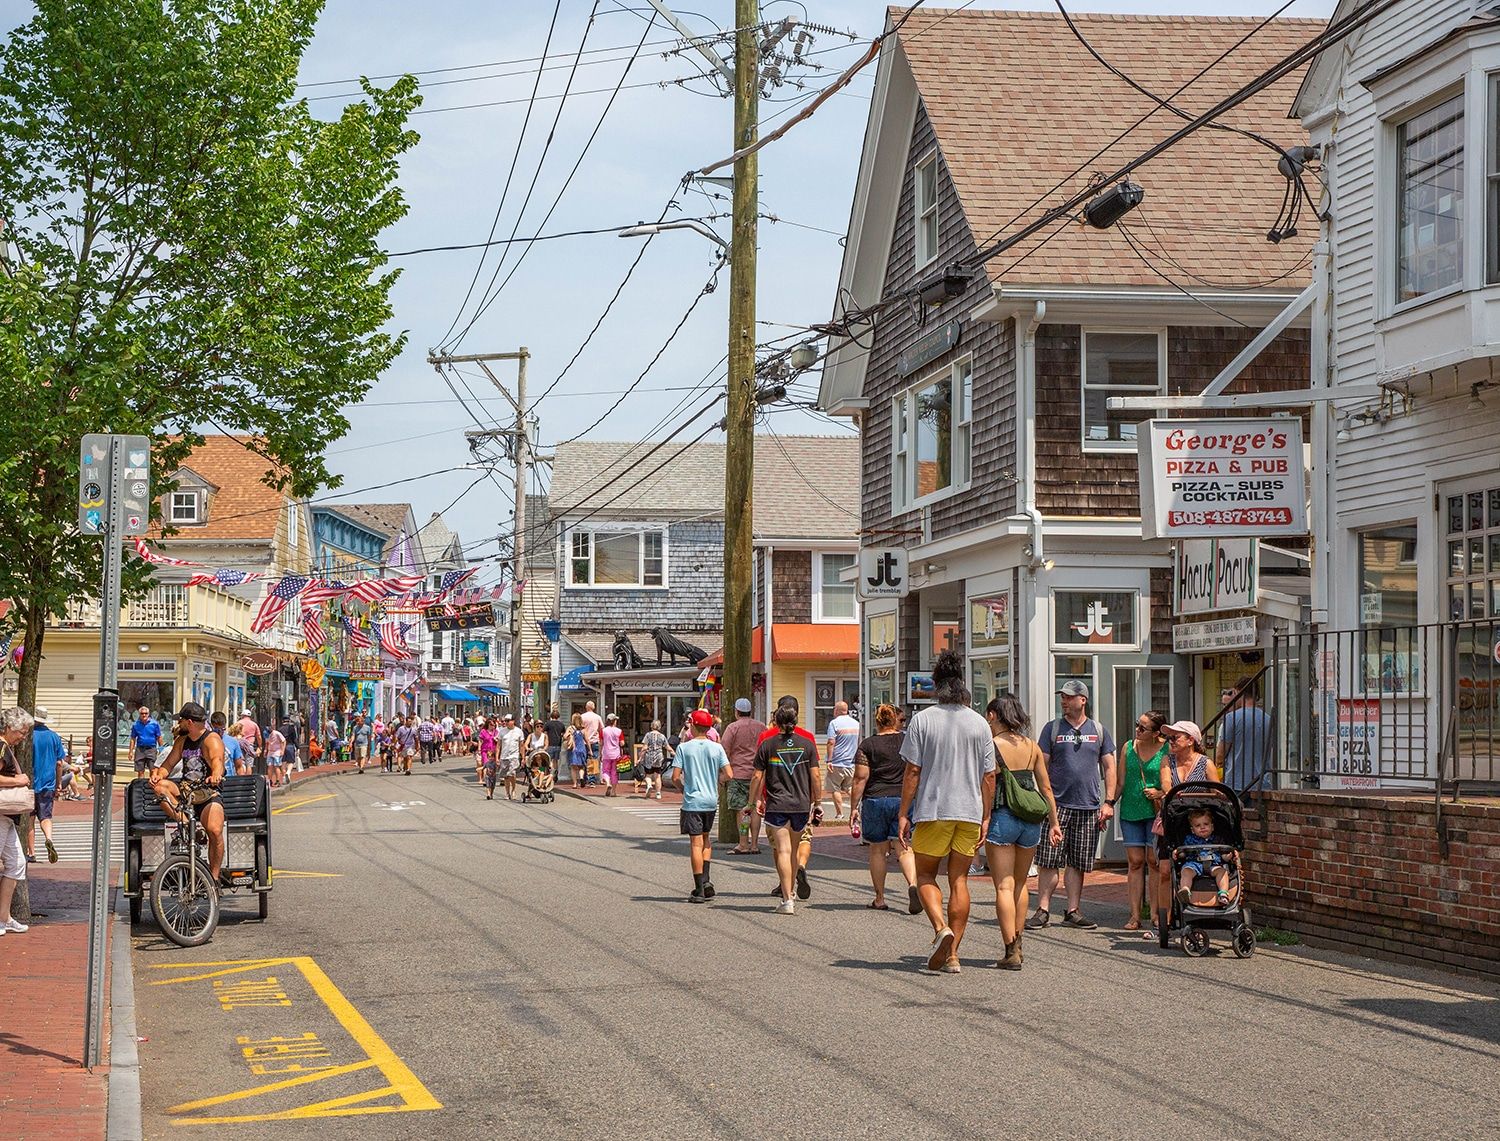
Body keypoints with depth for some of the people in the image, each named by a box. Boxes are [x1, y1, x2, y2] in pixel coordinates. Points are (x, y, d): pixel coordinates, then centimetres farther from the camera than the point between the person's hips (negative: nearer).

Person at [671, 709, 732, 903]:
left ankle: (699, 889, -2)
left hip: (692, 802, -3)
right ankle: (706, 879, 8)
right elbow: (728, 774, -4)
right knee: (706, 839, 21)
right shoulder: (717, 748, 0)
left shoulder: (684, 748, -6)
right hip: (711, 801, 3)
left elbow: (675, 777, -8)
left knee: (696, 843, -2)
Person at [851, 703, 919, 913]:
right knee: (904, 848, 1)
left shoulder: (868, 745, -3)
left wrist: (853, 807, 0)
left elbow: (860, 779, -5)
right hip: (904, 800, 2)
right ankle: (913, 884, -25)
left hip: (875, 801, -2)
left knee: (878, 850, 9)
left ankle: (880, 899, 14)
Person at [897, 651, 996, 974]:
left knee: (925, 875, 12)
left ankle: (941, 927, -13)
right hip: (969, 813, 3)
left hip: (932, 810, -3)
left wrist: (903, 814, -1)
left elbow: (912, 771, -7)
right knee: (959, 880, 8)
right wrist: (985, 817, 11)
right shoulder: (979, 723, 3)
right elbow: (988, 776, 4)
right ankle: (952, 954, 6)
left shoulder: (922, 720, -5)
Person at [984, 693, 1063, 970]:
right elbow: (1046, 787, 11)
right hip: (1030, 820, 5)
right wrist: (1054, 822, 17)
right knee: (1020, 884, 20)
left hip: (1001, 816, -5)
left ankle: (1011, 951, -8)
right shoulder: (1032, 747, 9)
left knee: (1004, 886, -2)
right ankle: (1017, 944, 25)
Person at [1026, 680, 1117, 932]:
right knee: (1048, 862, -4)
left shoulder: (1098, 730, 10)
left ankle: (1073, 911, 13)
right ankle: (1043, 910, 1)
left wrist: (1109, 802, 3)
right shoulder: (1053, 728, 6)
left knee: (1077, 864, 6)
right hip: (1057, 805, -2)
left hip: (1088, 807, 2)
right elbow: (1042, 766, 4)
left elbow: (1109, 767, 11)